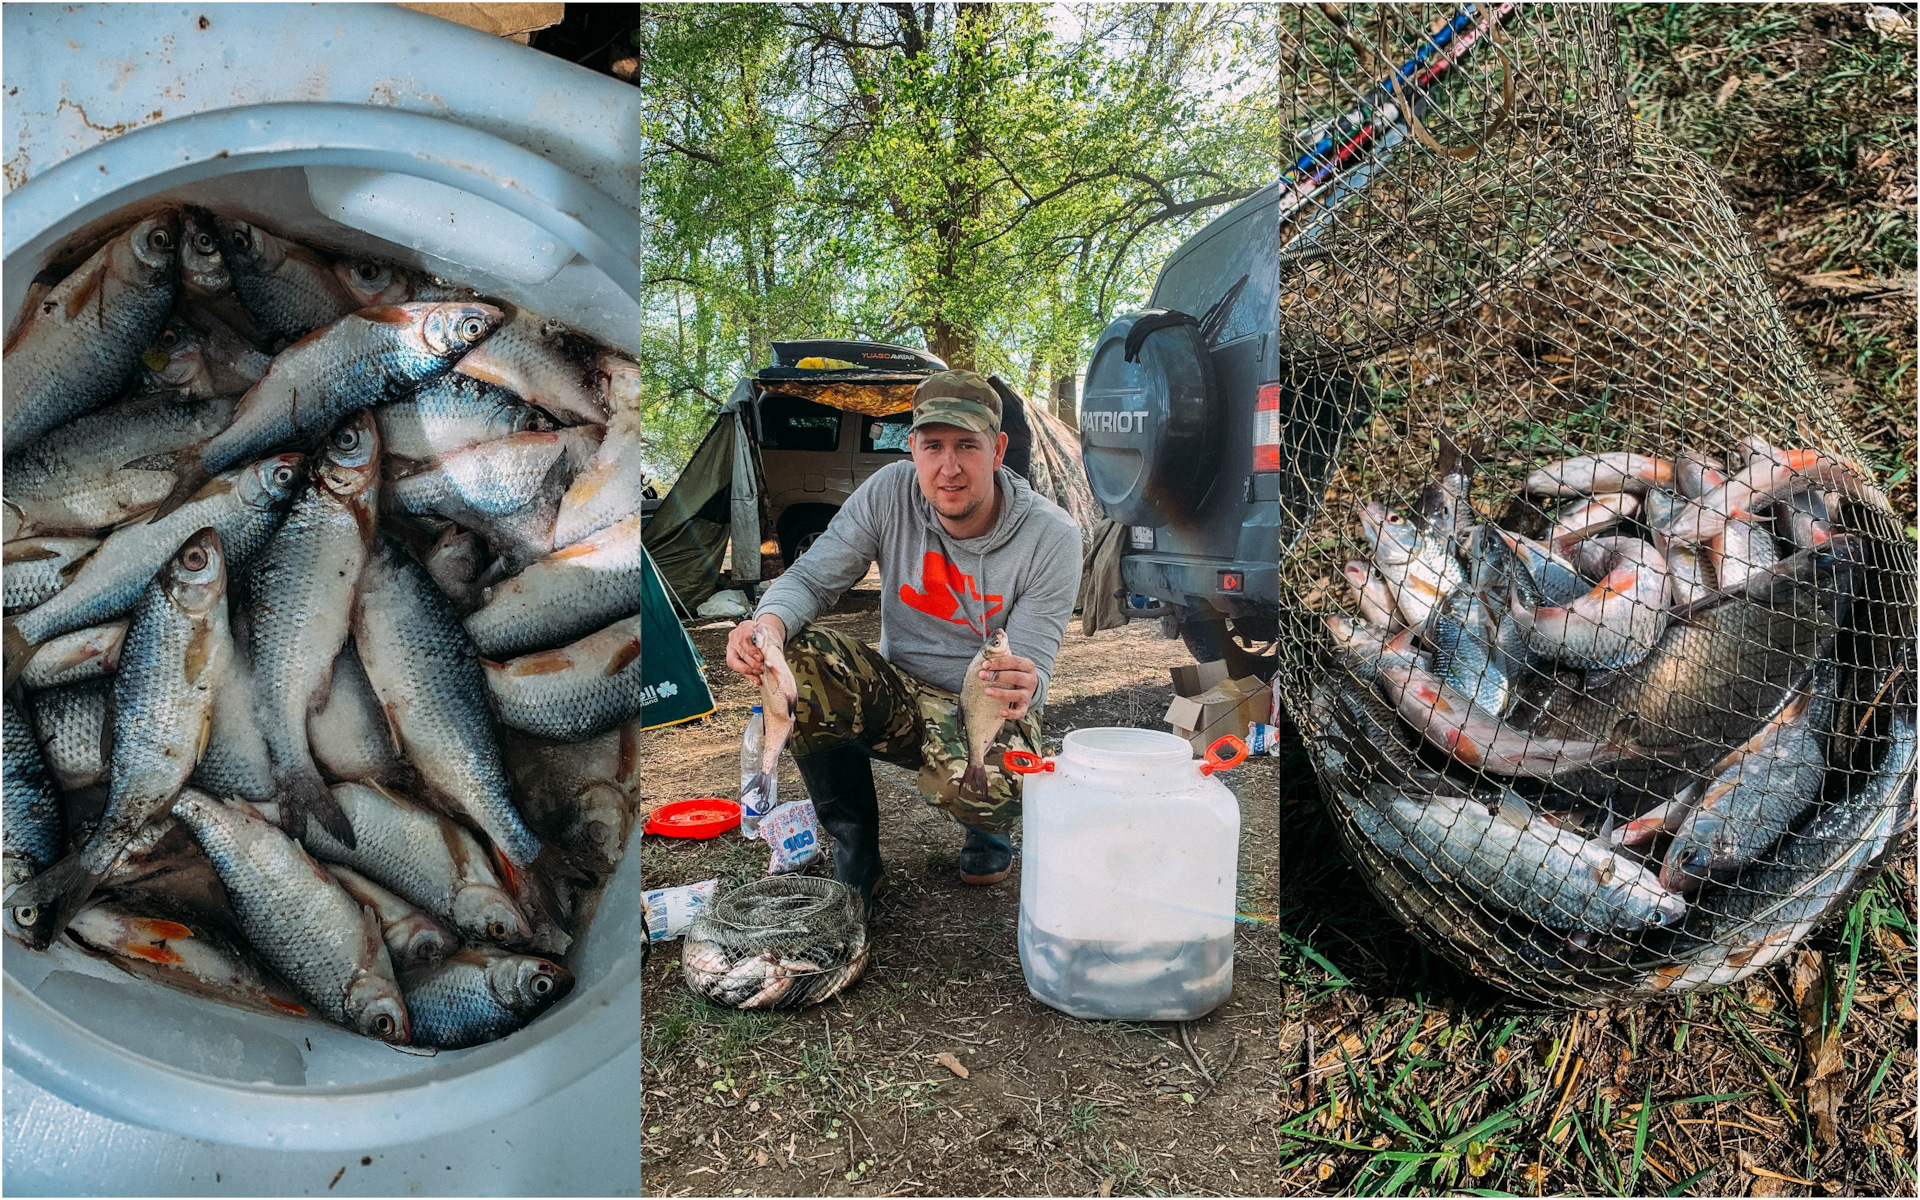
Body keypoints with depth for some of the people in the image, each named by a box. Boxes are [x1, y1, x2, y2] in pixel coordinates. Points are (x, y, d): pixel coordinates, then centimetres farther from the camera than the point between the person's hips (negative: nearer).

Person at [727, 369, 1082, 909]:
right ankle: (855, 853, -5)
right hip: (898, 698, 3)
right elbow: (810, 577, -11)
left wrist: (1024, 687, -45)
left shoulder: (1051, 536, -19)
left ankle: (990, 828, 7)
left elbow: (1031, 667, -19)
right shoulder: (889, 493, -13)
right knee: (800, 658, -27)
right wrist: (772, 620, -36)